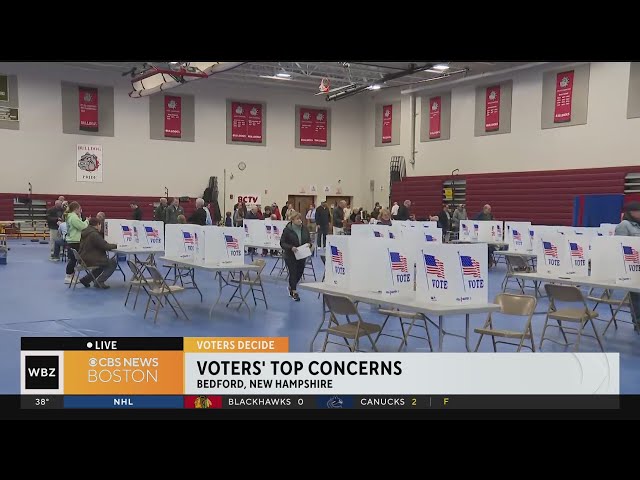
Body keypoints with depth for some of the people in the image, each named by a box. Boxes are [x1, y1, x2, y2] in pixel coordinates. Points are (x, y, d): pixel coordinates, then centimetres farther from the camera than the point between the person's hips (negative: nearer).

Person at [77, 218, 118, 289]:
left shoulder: (85, 233, 11)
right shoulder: (94, 234, -20)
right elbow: (104, 246, -19)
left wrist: (110, 245, 13)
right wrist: (115, 245, -3)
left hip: (84, 260, 10)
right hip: (90, 260, -10)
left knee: (104, 262, 31)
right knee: (113, 263, -1)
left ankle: (86, 279, 24)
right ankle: (99, 281, -3)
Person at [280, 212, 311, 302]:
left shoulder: (305, 230, 4)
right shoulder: (287, 230, -10)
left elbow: (309, 240, 14)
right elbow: (282, 243, -9)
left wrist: (309, 244, -9)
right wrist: (291, 247, -24)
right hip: (290, 256, -5)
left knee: (299, 273, 11)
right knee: (293, 273, -4)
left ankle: (291, 287, 37)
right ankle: (294, 292, 8)